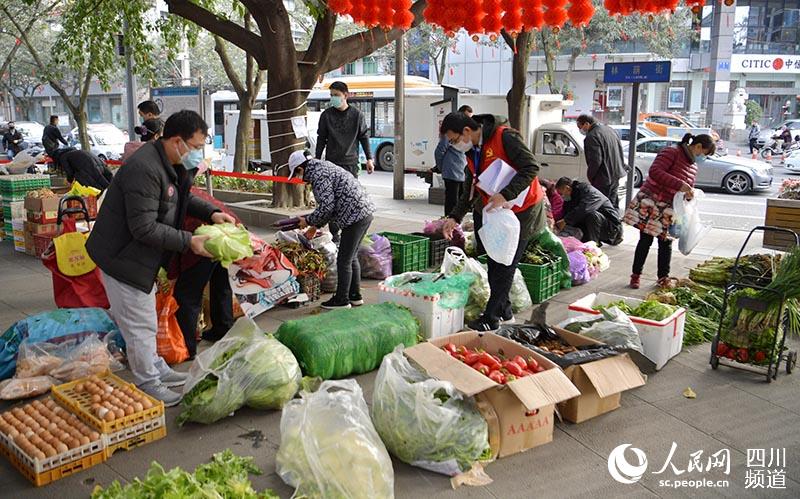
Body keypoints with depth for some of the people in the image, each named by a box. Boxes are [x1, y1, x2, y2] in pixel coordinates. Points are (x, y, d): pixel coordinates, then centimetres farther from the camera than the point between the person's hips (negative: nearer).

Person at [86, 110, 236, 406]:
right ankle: (148, 386, 16)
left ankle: (156, 369, 39)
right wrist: (189, 241, -27)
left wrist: (211, 214, 2)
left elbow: (184, 197, 20)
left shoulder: (173, 164, 3)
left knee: (143, 317, 24)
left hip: (141, 255, 11)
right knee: (140, 325, 1)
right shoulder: (144, 169, -29)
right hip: (123, 257, -11)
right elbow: (144, 227, -31)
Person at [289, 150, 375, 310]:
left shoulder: (318, 175, -12)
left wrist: (309, 221, -3)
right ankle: (355, 296, 29)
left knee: (343, 261, 1)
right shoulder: (323, 167, 19)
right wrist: (316, 225, 25)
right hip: (365, 212, 10)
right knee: (351, 258, 20)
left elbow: (327, 207, -19)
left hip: (355, 216, -10)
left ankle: (342, 300, 12)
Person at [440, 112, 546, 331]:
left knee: (505, 266, -3)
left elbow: (531, 168, -25)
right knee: (494, 263, 12)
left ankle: (491, 318, 4)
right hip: (494, 211, 8)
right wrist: (454, 217, 3)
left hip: (522, 210, -8)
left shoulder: (505, 137, -20)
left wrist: (505, 195, -32)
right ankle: (504, 310, 27)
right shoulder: (472, 152, 6)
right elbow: (469, 190, 12)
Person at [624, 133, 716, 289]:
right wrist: (680, 185, -30)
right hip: (650, 204, -7)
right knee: (646, 240, -1)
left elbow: (688, 190, 22)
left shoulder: (693, 166, 14)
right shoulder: (672, 153, -11)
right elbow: (655, 172, -26)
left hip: (669, 211, 7)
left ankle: (663, 277, 19)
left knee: (666, 243, 7)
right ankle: (636, 275, 11)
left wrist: (690, 194, -1)